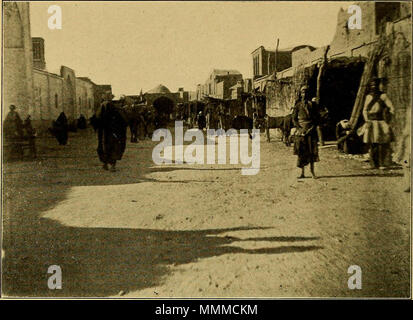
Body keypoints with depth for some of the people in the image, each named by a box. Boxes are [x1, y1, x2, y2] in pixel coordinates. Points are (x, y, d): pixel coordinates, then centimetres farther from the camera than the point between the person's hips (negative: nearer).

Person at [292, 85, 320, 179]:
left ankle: (312, 170, 8)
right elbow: (294, 119, 5)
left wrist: (312, 128, -7)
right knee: (301, 151, -2)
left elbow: (317, 118, 7)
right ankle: (302, 173, 3)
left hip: (311, 130, 0)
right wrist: (300, 129, -7)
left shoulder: (312, 105, 7)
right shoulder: (298, 105, 6)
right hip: (301, 130, 0)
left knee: (312, 150, -2)